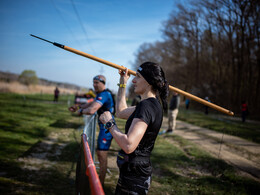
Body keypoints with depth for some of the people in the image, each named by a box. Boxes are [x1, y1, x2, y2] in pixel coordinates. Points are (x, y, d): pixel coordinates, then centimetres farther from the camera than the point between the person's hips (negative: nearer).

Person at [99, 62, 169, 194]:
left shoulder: (147, 106, -23)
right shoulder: (152, 104, 8)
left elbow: (128, 146, -33)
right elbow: (121, 112, 23)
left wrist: (110, 123, -19)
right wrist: (123, 83, 24)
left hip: (134, 175, -9)